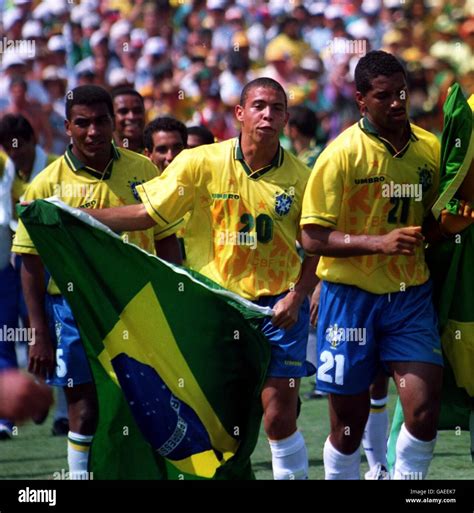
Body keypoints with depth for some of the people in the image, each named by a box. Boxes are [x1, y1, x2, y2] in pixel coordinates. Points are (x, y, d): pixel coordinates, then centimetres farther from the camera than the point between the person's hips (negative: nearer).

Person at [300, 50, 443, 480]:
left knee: (424, 409, -10)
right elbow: (312, 238, -12)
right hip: (351, 296, -3)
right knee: (349, 424, 4)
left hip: (411, 295, 3)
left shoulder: (430, 149, 3)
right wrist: (379, 242, -23)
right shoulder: (342, 153, -10)